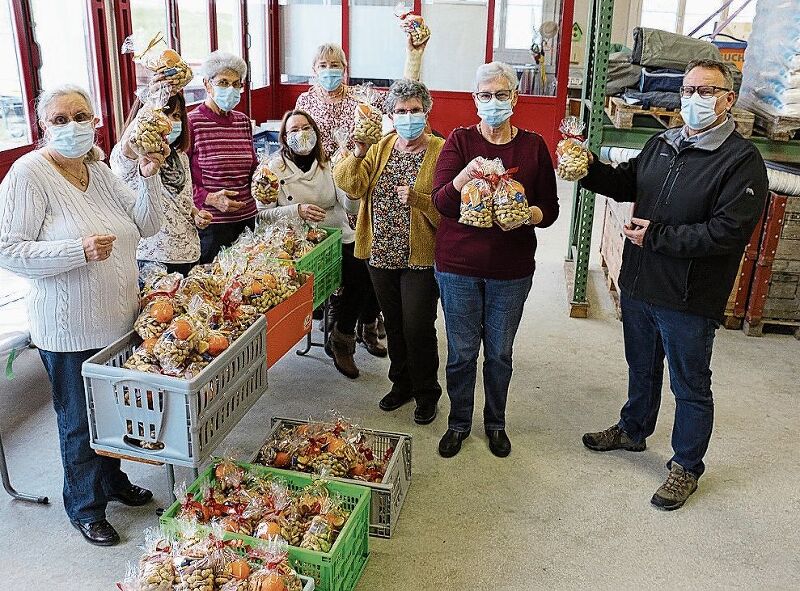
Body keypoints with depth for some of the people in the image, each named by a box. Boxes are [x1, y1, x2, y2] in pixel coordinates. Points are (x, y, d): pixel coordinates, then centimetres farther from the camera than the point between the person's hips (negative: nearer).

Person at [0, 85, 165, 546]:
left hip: (119, 321, 6)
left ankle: (112, 479, 46)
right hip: (70, 331, -6)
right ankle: (85, 507, 32)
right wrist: (80, 251, -28)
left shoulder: (100, 171, 7)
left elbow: (147, 225, 6)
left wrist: (151, 178, -8)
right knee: (80, 421, 10)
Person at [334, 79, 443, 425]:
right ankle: (401, 384, 37)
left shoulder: (440, 152, -9)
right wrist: (358, 154, -23)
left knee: (418, 329, 2)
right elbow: (351, 185, -8)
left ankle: (426, 394, 23)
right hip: (382, 254, 5)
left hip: (420, 258, -5)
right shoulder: (380, 148, 6)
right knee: (394, 325, 18)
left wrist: (417, 198, -30)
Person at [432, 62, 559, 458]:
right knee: (461, 352, 9)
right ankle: (459, 422, 31)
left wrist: (530, 213, -20)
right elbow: (440, 201, -12)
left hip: (511, 271, 1)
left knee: (499, 353, 13)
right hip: (458, 266, -1)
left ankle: (496, 423, 35)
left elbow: (550, 208, 2)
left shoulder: (533, 146, 1)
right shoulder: (460, 140, -2)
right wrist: (465, 175, -31)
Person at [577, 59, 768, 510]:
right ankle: (634, 431, 48)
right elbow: (626, 183, 17)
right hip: (639, 286, 7)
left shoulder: (742, 160, -16)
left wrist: (656, 235, -21)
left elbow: (727, 232, -24)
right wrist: (589, 169, -2)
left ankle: (687, 466, 30)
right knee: (642, 368, 25)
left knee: (691, 387, 11)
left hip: (689, 301, -6)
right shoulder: (663, 144, 6)